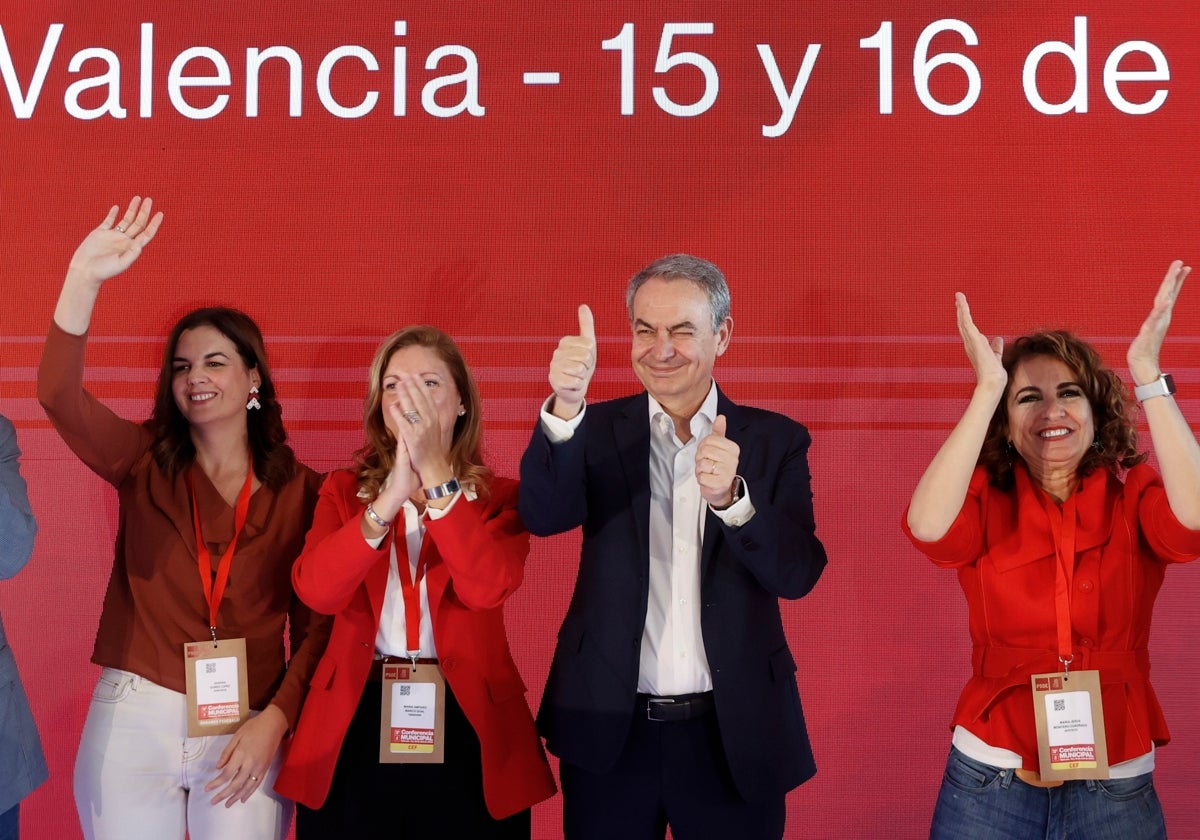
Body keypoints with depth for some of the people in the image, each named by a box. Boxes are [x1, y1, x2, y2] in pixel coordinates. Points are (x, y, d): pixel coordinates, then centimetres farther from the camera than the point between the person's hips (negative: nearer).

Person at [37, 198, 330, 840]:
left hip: (248, 730, 0)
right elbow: (59, 398, -15)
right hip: (134, 717, 1)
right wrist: (83, 282, -26)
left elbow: (316, 622, 1)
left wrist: (275, 720, -11)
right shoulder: (145, 462, 2)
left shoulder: (300, 489, 1)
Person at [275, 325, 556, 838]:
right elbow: (316, 591, -12)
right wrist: (388, 500, -23)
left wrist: (436, 474, -20)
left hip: (467, 723, -1)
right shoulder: (345, 490, 6)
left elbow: (487, 588, -18)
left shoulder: (498, 497, 2)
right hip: (356, 722, 1)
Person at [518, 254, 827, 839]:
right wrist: (565, 410, -33)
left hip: (733, 736, 0)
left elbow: (798, 573, -9)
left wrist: (731, 498, -27)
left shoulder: (776, 440, 1)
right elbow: (543, 516, -16)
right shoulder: (599, 431, 1)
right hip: (609, 730, 0)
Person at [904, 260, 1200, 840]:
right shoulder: (986, 499, -2)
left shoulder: (1134, 495, -2)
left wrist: (1147, 374, -25)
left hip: (1116, 790, 0)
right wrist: (987, 389, -25)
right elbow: (927, 527, -25)